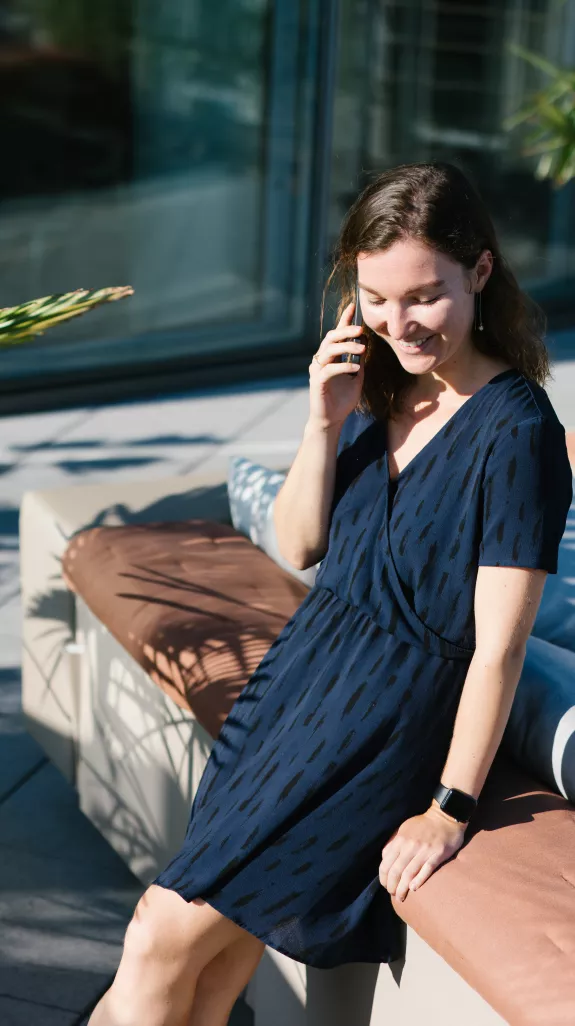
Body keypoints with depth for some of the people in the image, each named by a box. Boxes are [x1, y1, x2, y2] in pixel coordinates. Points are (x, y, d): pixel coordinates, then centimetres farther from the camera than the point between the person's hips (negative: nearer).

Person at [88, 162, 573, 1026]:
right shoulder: (377, 387, 5)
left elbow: (500, 642, -17)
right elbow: (300, 546, 8)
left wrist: (451, 807, -16)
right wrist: (326, 422, -7)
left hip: (392, 718, -6)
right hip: (305, 664, 6)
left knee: (162, 942, -6)